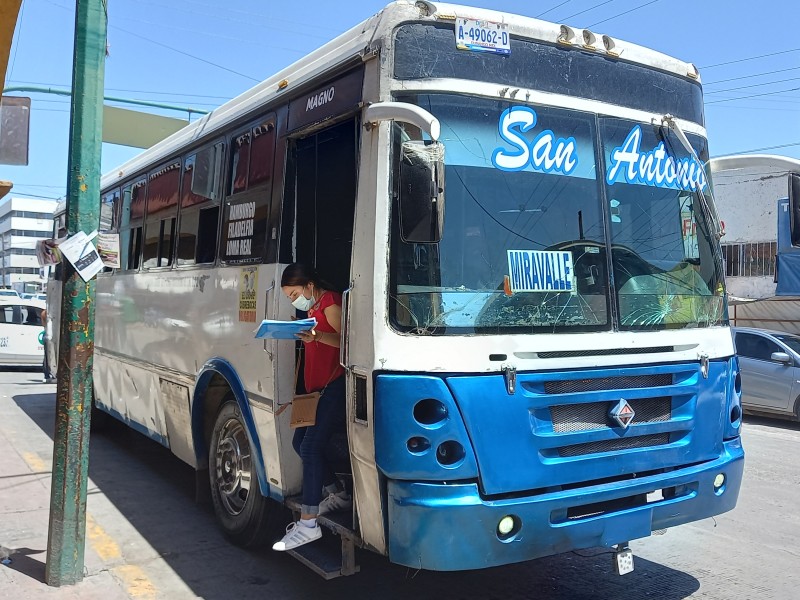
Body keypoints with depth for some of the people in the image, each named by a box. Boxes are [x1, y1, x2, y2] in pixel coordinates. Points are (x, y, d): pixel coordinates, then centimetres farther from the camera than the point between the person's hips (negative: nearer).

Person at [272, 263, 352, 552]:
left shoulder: (330, 302, -9)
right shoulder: (314, 308, 20)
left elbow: (346, 340, -20)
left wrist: (316, 336, -33)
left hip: (336, 385, -11)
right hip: (321, 387, 11)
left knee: (311, 447, -14)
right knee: (300, 441, 13)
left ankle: (308, 524, -11)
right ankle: (338, 495, 23)